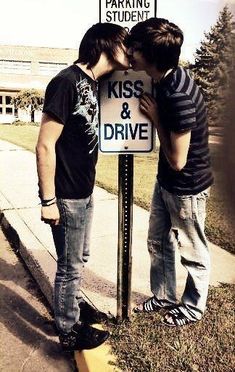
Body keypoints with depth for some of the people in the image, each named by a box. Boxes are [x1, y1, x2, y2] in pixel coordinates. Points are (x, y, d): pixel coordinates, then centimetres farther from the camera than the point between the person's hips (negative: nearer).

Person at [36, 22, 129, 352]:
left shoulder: (91, 83, 8)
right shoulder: (66, 82, -19)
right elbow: (45, 146, -21)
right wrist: (48, 201, -18)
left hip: (84, 192, 9)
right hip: (66, 197, -8)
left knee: (80, 258, 23)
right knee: (70, 266, 7)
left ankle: (73, 304, 45)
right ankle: (69, 331, 27)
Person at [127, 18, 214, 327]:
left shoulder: (179, 97, -30)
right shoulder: (165, 80, -2)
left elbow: (178, 160, -24)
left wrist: (155, 118, -17)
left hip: (187, 188, -9)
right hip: (166, 182, 9)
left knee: (192, 252, 13)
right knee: (158, 243, 20)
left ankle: (193, 307, 36)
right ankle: (164, 297, 41)